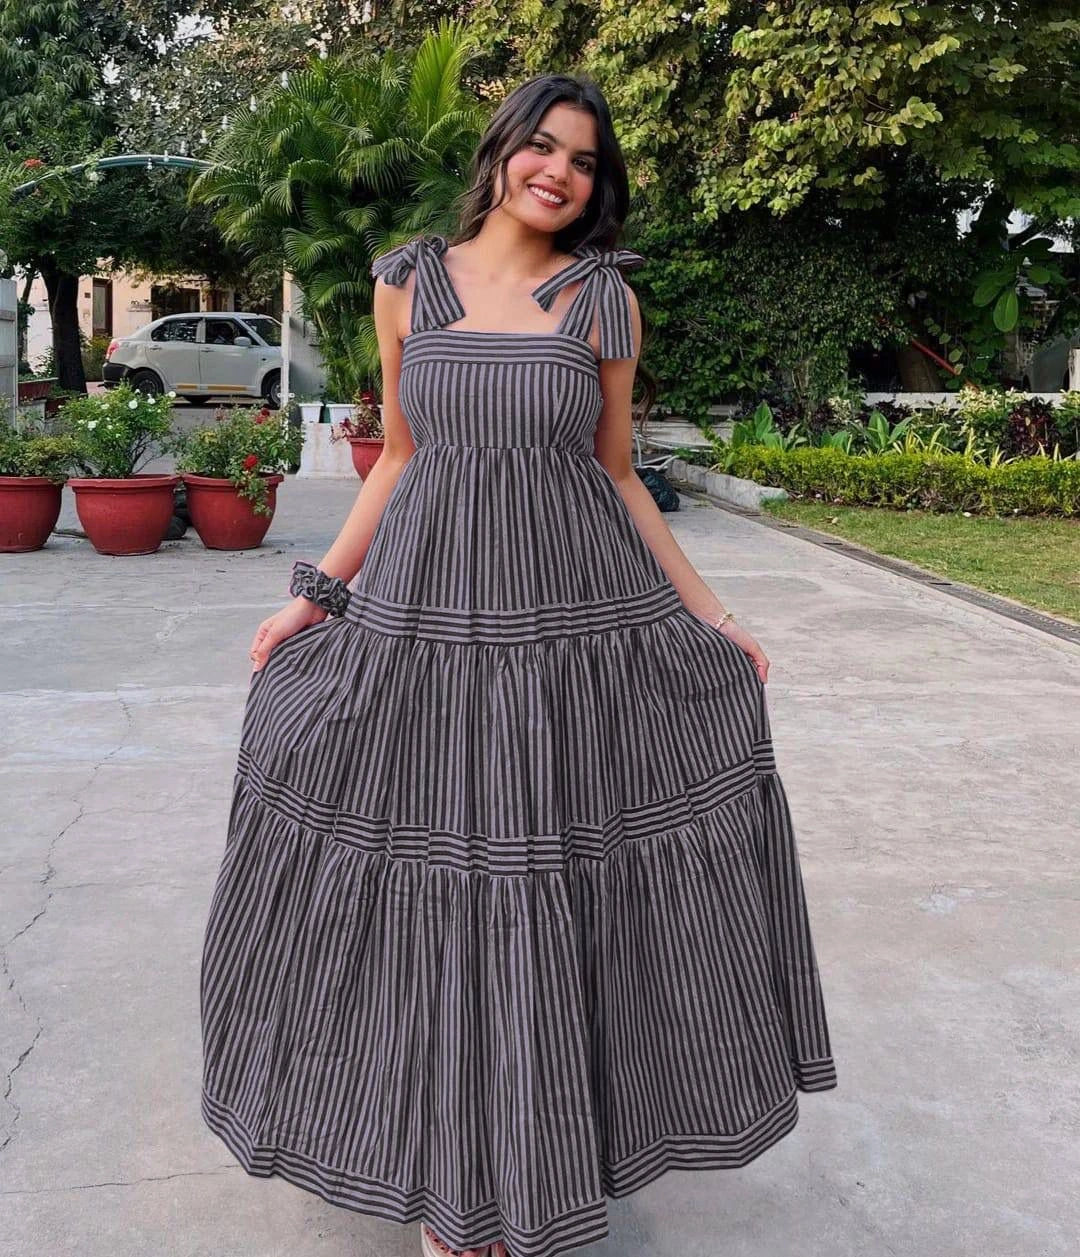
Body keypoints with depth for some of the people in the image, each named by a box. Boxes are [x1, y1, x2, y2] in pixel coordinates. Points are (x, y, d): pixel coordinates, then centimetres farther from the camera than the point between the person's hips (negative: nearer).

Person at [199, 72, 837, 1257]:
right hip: (427, 614, 1)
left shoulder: (607, 301, 4)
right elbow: (399, 458, 11)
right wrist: (315, 594, 7)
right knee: (435, 904, 7)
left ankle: (546, 1154, 30)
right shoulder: (409, 282, 7)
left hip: (579, 622, 0)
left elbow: (618, 476, 8)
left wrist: (710, 613, 4)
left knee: (558, 894, 6)